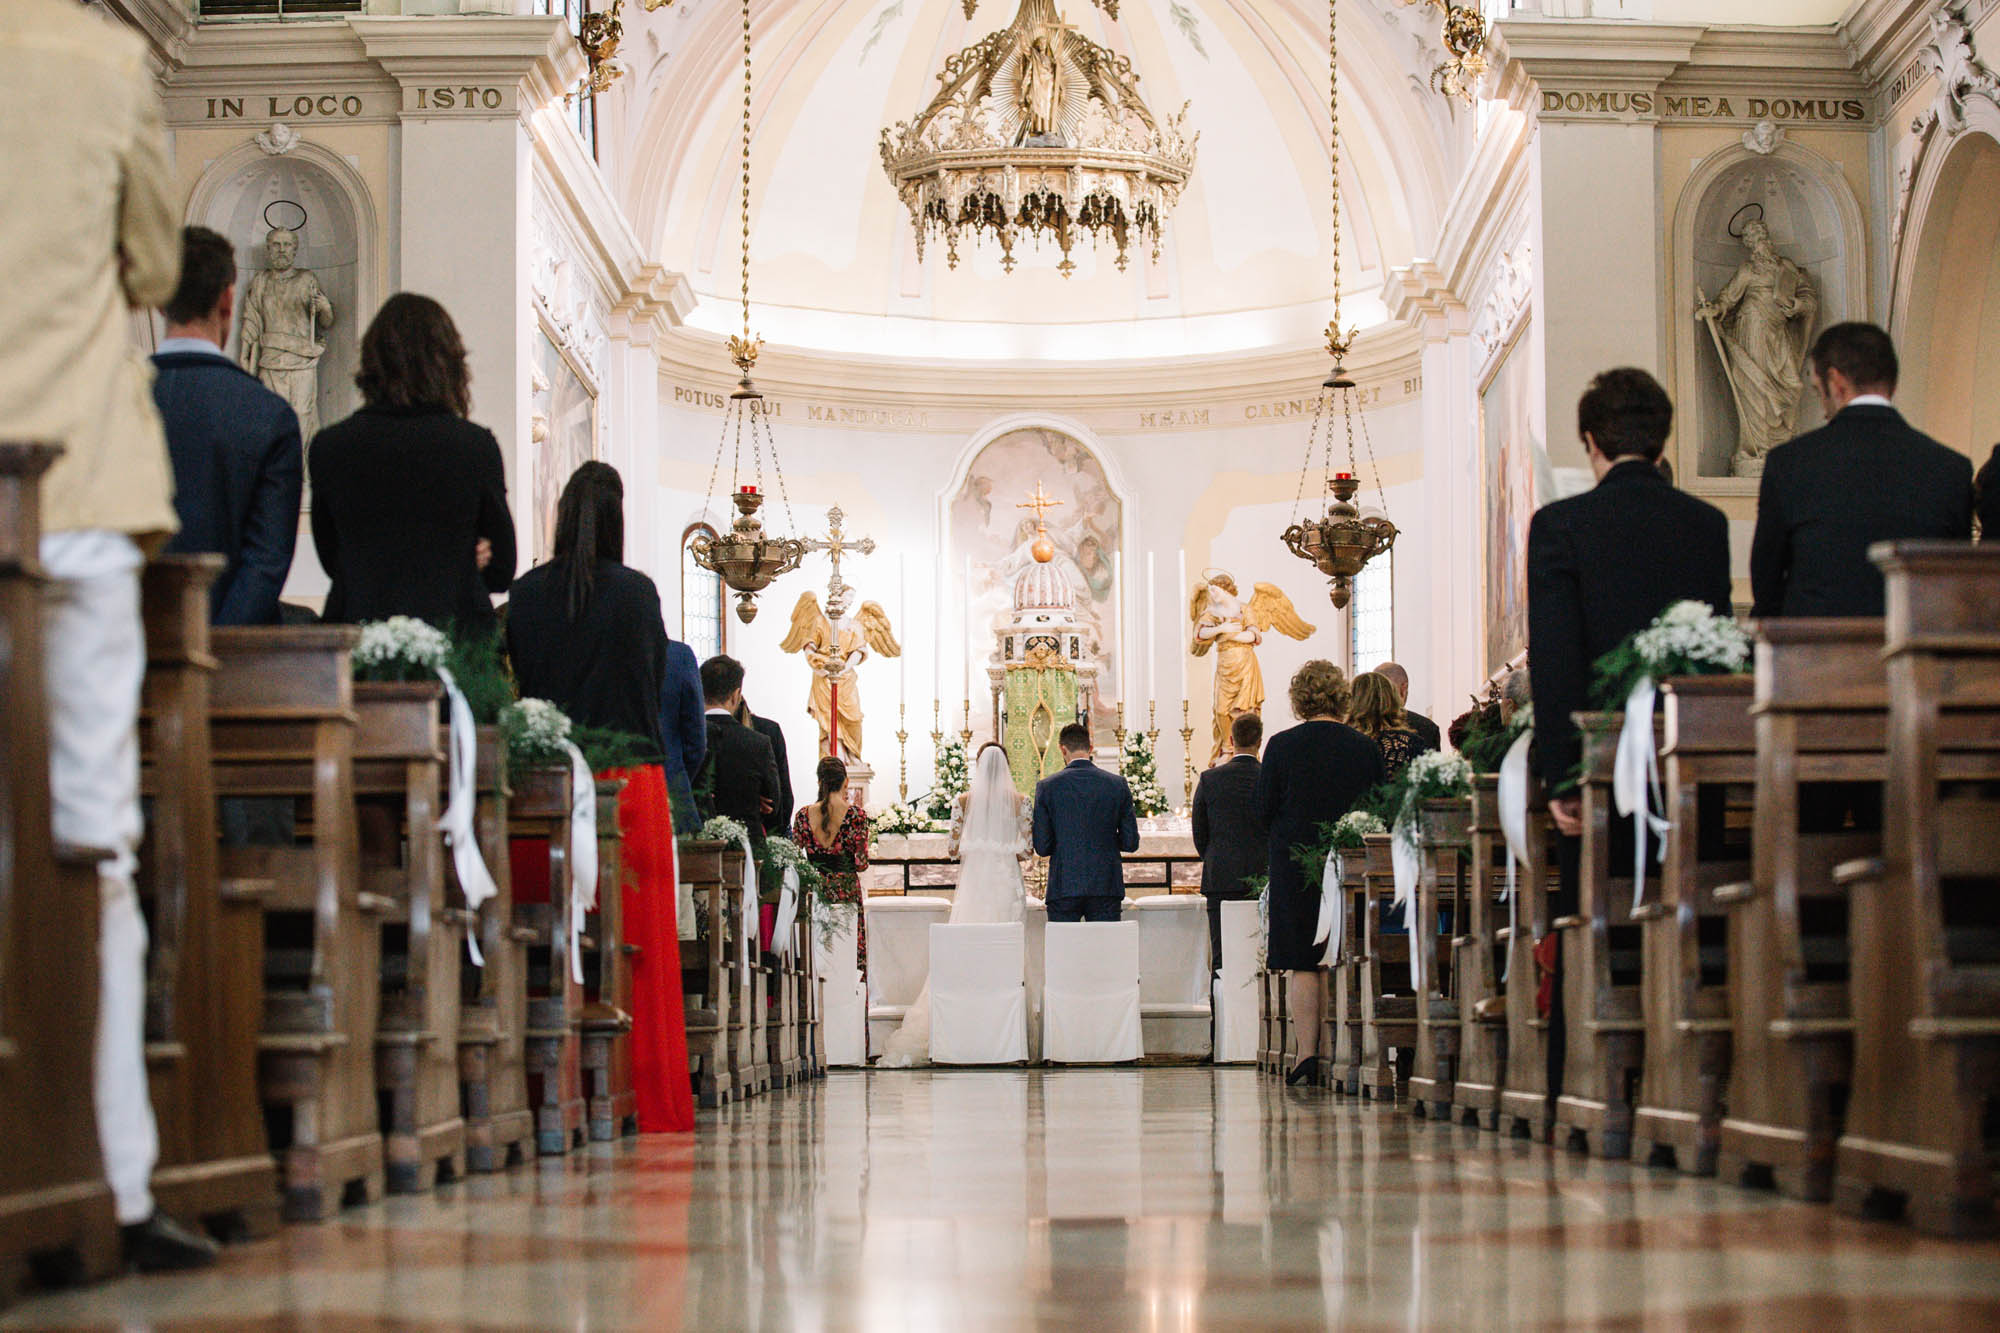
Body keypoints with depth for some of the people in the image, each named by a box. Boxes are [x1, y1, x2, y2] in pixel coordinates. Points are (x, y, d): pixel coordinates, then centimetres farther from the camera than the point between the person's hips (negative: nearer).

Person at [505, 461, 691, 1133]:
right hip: (629, 774, -2)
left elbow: (521, 680, 10)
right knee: (640, 944, 2)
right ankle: (648, 1099, 3)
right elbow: (656, 678, 6)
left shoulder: (525, 593, 2)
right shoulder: (635, 591, -4)